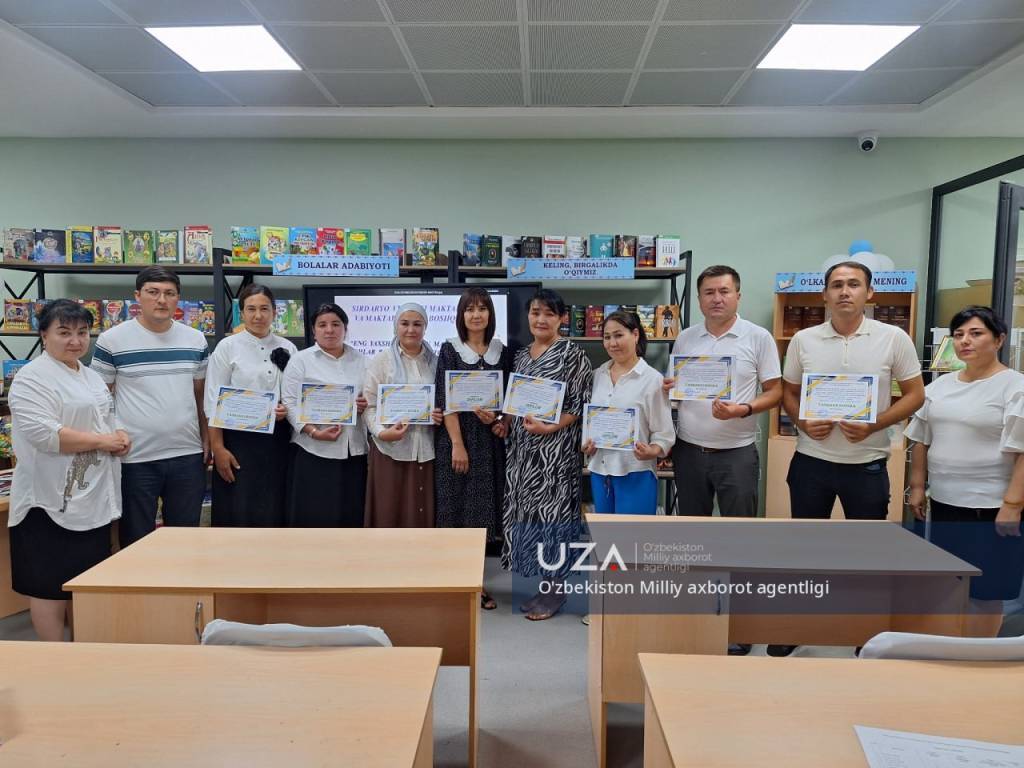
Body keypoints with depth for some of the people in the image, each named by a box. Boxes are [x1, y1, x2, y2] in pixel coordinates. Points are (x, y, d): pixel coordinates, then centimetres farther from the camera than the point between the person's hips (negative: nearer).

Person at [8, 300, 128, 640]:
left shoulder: (91, 377, 15)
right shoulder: (32, 378, -12)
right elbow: (43, 433, -24)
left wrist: (119, 437, 1)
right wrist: (102, 441, -17)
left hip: (94, 498, 8)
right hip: (53, 499, -8)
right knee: (51, 584, 2)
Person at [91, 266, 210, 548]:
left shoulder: (196, 340, 6)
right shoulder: (111, 341, -4)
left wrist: (207, 438, 7)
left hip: (188, 455, 3)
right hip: (134, 458, -3)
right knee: (136, 540, 10)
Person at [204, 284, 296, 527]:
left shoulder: (287, 348, 8)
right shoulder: (227, 347, -1)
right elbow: (214, 403, -4)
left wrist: (288, 410, -8)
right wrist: (218, 448, -10)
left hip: (277, 440, 3)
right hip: (238, 438, -3)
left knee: (272, 514, 7)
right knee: (236, 515, 0)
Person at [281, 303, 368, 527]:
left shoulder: (360, 360, 14)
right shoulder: (300, 360, 4)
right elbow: (290, 402, -4)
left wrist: (367, 405, -7)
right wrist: (314, 432, -16)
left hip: (354, 451, 3)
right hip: (314, 452, -3)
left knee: (351, 515, 5)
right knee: (314, 515, -2)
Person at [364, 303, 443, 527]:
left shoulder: (436, 361, 10)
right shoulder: (381, 360, 3)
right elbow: (369, 405, -2)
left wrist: (443, 416, -7)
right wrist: (381, 432, -18)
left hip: (428, 449, 2)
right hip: (392, 449, -2)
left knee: (426, 513, 6)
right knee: (391, 513, 1)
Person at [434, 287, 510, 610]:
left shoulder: (501, 351, 8)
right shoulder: (450, 349, -2)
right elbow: (445, 400, -8)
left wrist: (502, 421, -9)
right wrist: (457, 444, -15)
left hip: (490, 439, 3)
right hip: (456, 436, -3)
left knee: (483, 510, 8)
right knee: (458, 508, 2)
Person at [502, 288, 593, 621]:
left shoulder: (572, 355, -6)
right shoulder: (521, 355, 13)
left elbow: (581, 404, -10)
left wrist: (549, 427, -19)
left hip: (555, 446, -6)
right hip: (522, 446, 7)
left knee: (551, 511, -2)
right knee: (526, 511, 9)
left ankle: (554, 589, 12)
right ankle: (543, 583, 22)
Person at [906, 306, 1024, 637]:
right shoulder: (940, 385, 8)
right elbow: (922, 441, 12)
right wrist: (917, 487, 10)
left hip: (990, 505, -6)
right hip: (944, 501, 6)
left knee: (984, 588, 4)